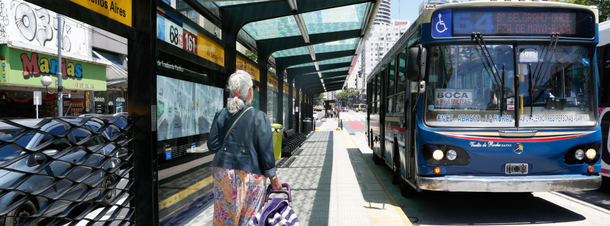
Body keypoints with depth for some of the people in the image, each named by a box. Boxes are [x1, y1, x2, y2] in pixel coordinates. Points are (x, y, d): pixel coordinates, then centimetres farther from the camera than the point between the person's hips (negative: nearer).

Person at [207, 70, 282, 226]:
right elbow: (266, 151, -8)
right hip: (250, 173, -3)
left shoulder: (221, 115, 1)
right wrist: (273, 178, 0)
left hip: (224, 172, 3)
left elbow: (212, 145, 2)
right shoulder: (259, 117, -8)